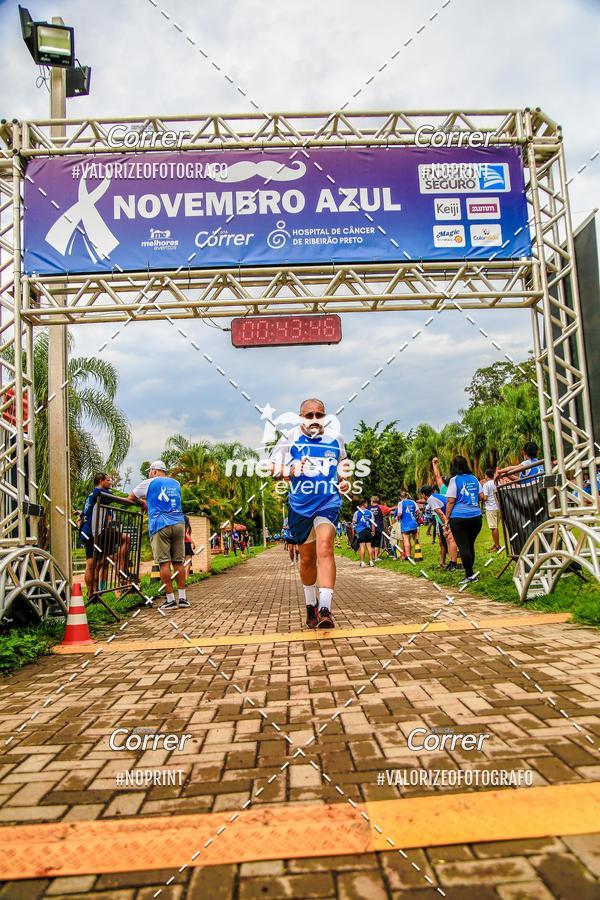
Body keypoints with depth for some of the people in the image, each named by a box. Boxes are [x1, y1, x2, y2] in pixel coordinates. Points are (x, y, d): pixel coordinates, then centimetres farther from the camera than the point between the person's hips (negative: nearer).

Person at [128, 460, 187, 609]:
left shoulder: (150, 483, 9)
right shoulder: (176, 484, 21)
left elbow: (131, 497, 19)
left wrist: (142, 503, 36)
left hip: (160, 525, -4)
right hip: (179, 524, 4)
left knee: (164, 563, -3)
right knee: (178, 562, 6)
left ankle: (170, 599, -5)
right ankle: (182, 597, 5)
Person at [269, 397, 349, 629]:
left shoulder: (335, 440, 7)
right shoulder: (289, 440, -1)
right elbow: (274, 469, -4)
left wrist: (344, 481, 5)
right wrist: (291, 471, -25)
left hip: (328, 503, 0)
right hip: (299, 505, 0)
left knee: (324, 548, -22)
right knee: (307, 557, 11)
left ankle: (325, 609, -26)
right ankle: (311, 605, 32)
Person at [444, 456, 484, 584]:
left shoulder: (455, 480, -4)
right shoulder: (474, 479, 10)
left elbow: (451, 501, -8)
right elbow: (482, 497, 16)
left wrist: (447, 520, -5)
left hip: (459, 518, -5)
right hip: (476, 516, 5)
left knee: (463, 547, -1)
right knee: (470, 545, 13)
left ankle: (469, 575, -3)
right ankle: (470, 573, 17)